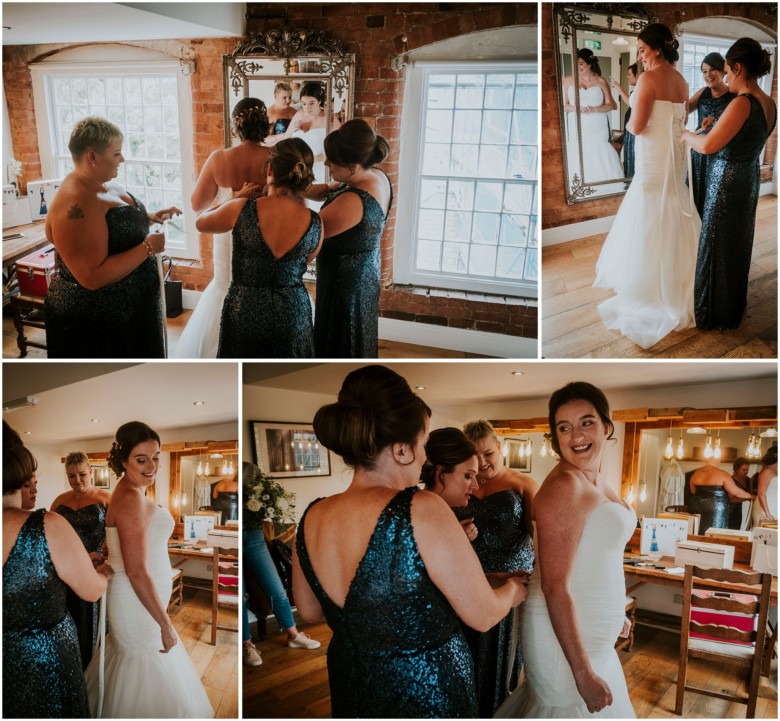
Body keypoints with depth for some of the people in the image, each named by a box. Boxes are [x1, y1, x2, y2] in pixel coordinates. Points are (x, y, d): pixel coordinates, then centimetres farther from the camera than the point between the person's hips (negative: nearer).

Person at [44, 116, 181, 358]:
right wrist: (148, 247, -25)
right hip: (95, 322, -9)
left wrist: (149, 217, 3)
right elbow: (93, 276, -33)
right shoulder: (75, 204, -28)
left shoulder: (102, 183, 2)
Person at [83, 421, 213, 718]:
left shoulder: (129, 492, 6)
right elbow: (136, 572, -26)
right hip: (139, 604, -10)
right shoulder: (131, 498, -25)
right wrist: (166, 625, -22)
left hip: (136, 601, 10)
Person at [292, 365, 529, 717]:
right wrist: (512, 590, 3)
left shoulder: (311, 520, -9)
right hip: (428, 693, -5)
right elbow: (483, 616, -19)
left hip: (351, 689, 6)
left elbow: (310, 610, 7)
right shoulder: (421, 511, -27)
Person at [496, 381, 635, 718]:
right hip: (566, 637, -9)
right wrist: (583, 673, -25)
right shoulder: (564, 487, -22)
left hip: (593, 634, 9)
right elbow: (554, 587, -25)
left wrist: (613, 613, 24)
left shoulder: (598, 482, 6)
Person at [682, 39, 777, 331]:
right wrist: (715, 128, 12)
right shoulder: (769, 104, 1)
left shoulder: (742, 104, -26)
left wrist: (685, 133, -9)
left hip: (727, 183, -8)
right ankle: (735, 304, 38)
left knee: (718, 246, 6)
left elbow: (707, 146, -27)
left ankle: (716, 314, 20)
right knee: (738, 243, 21)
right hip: (749, 178, 8)